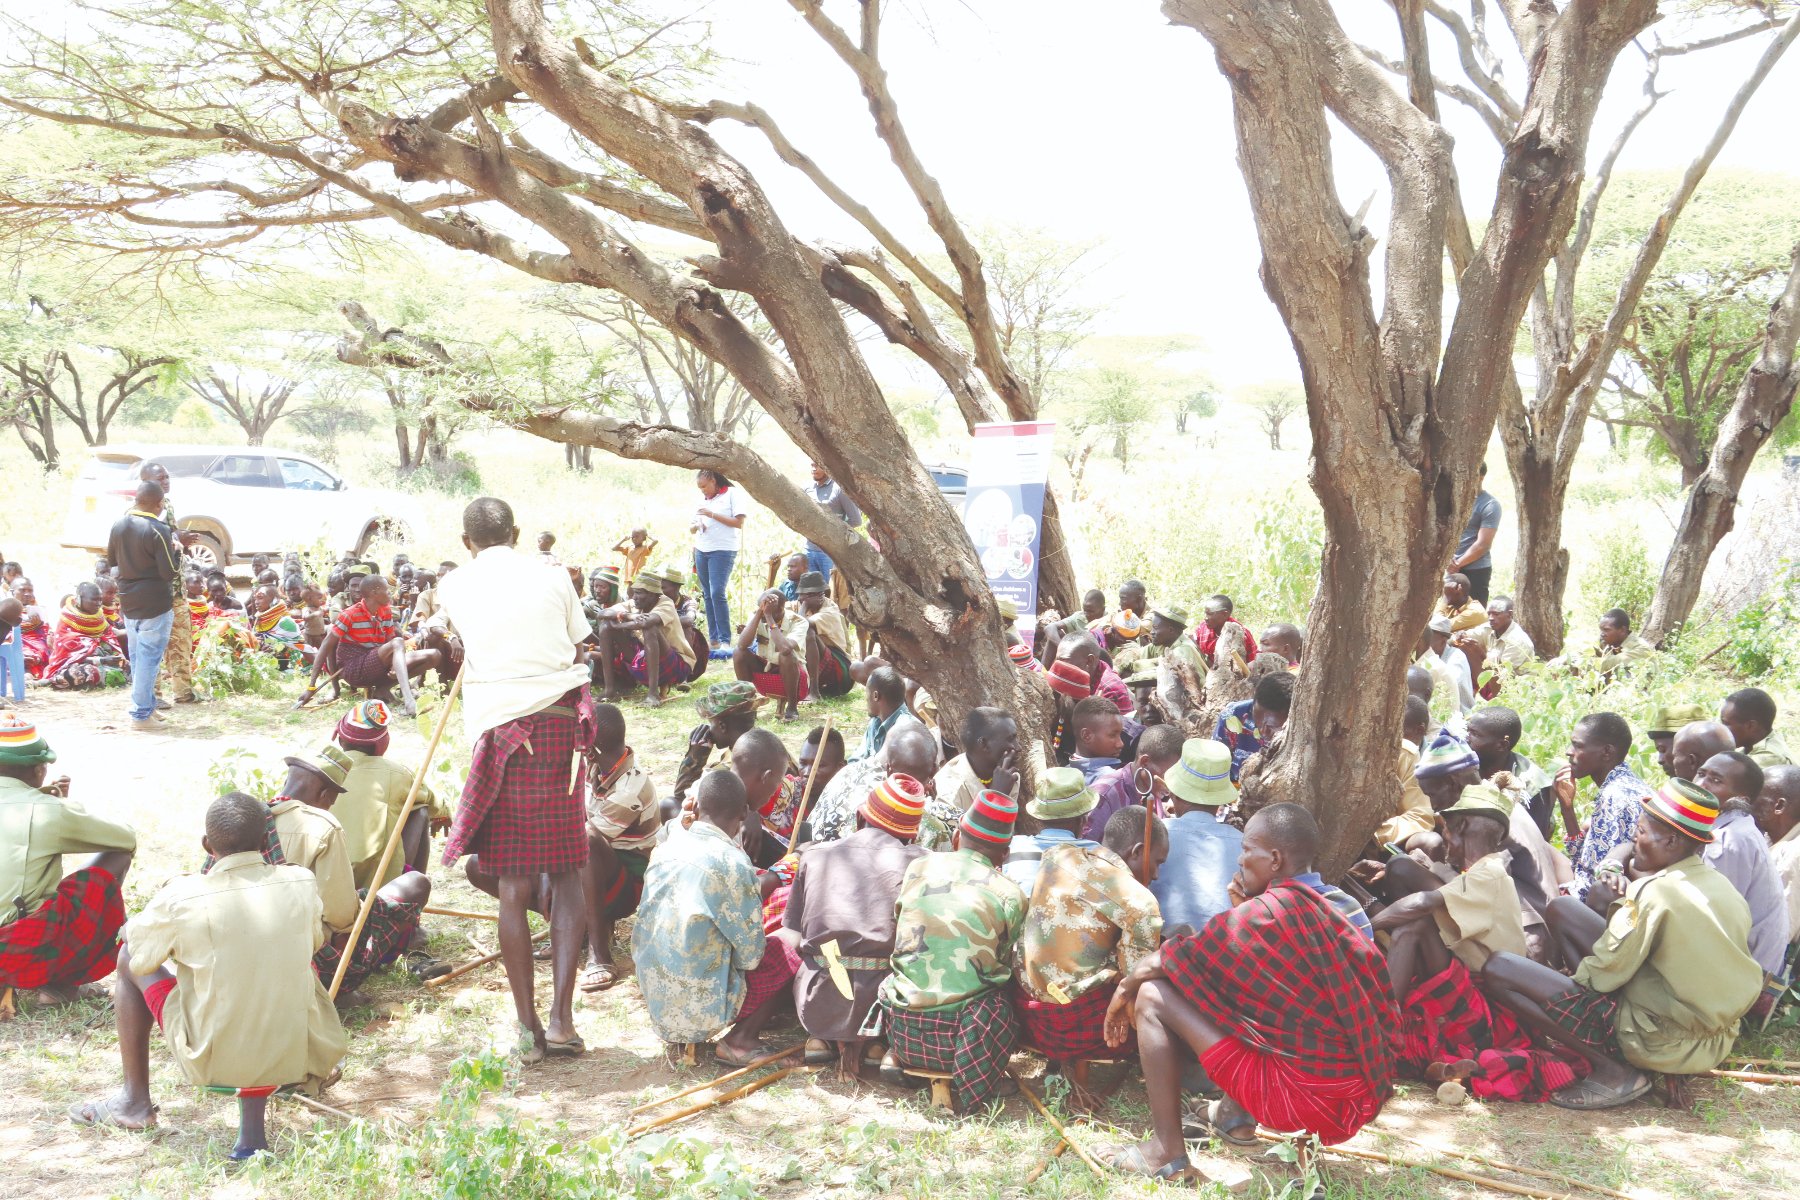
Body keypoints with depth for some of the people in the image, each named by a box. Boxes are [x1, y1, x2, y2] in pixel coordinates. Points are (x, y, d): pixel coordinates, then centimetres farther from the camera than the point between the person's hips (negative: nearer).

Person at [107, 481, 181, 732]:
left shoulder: (119, 525, 3)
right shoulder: (159, 530, -18)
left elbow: (111, 558, 18)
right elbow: (170, 572, -17)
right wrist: (172, 548, -2)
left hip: (128, 601, 7)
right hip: (154, 604, -7)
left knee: (137, 656, 18)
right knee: (149, 659, -1)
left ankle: (148, 704, 30)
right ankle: (141, 714, 2)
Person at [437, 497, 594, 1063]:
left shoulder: (455, 587, 6)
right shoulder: (551, 577, 7)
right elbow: (578, 652, 11)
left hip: (502, 733, -1)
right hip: (560, 724, 1)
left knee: (513, 887, 5)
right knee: (566, 877, 9)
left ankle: (528, 1025, 7)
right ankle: (561, 1017, 3)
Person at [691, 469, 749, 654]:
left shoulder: (732, 494, -2)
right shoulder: (702, 499, 17)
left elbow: (739, 522, -11)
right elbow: (692, 527, 20)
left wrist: (712, 514, -15)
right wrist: (696, 526, -4)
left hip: (723, 550, -7)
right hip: (701, 550, 7)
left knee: (717, 593, -16)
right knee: (707, 595, 5)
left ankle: (725, 641, -13)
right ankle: (713, 639, 10)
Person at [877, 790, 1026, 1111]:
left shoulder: (917, 868, 5)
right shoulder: (1010, 895, -3)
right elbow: (1008, 964, 8)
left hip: (900, 1032, 5)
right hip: (958, 1035, -4)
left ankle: (898, 1059, 14)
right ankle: (970, 1085, 4)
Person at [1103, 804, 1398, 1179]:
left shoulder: (1265, 912, -13)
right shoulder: (1325, 909, 9)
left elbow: (1154, 966, -6)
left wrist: (1123, 990, 14)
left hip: (1306, 1097, -8)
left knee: (1151, 996, -3)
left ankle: (1167, 1153, -1)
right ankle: (1236, 1115, 24)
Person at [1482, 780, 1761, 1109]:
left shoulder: (1655, 893, -22)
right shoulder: (1719, 885, 2)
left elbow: (1602, 975, -16)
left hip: (1663, 1045, -9)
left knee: (1498, 970, -15)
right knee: (1562, 909, 13)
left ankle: (1614, 1073, -8)